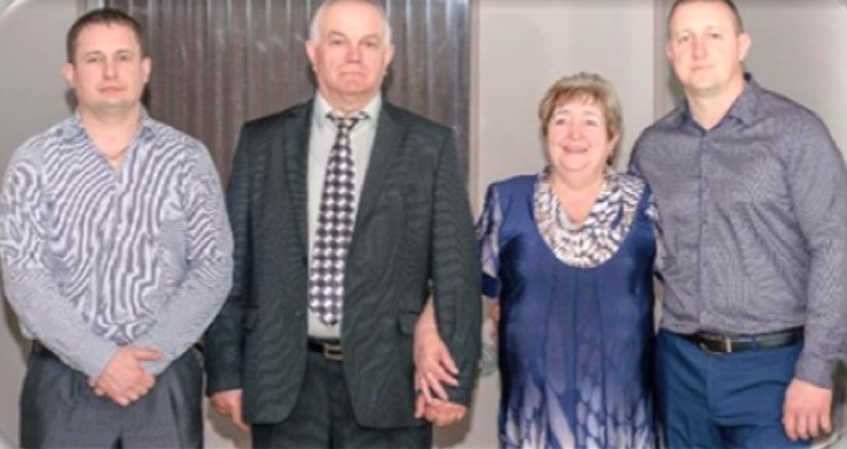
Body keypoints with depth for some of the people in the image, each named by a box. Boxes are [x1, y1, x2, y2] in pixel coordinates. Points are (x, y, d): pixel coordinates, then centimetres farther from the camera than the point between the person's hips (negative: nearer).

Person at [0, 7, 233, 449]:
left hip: (166, 377, 1)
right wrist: (100, 359, -15)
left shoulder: (188, 159, 2)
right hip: (64, 381, -1)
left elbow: (214, 266, -2)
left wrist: (149, 356, -12)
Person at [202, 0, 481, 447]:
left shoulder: (430, 146, 2)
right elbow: (233, 261, 6)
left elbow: (455, 268, 0)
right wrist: (226, 371, 2)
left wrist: (455, 378, -5)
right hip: (284, 377, 1)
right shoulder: (261, 141, 5)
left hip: (387, 377, -1)